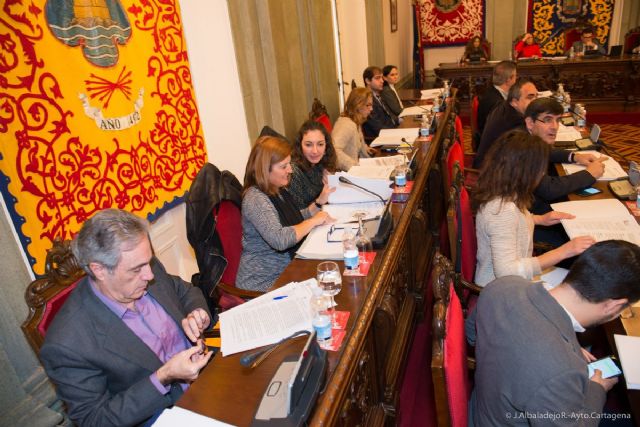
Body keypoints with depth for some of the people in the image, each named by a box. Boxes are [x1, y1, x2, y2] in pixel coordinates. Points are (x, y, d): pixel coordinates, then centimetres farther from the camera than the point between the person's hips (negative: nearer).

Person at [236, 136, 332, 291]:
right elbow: (279, 240, -32)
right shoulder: (255, 199, -20)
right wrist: (314, 221, -19)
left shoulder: (279, 190, 6)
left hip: (287, 270, 8)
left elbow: (295, 219, 18)